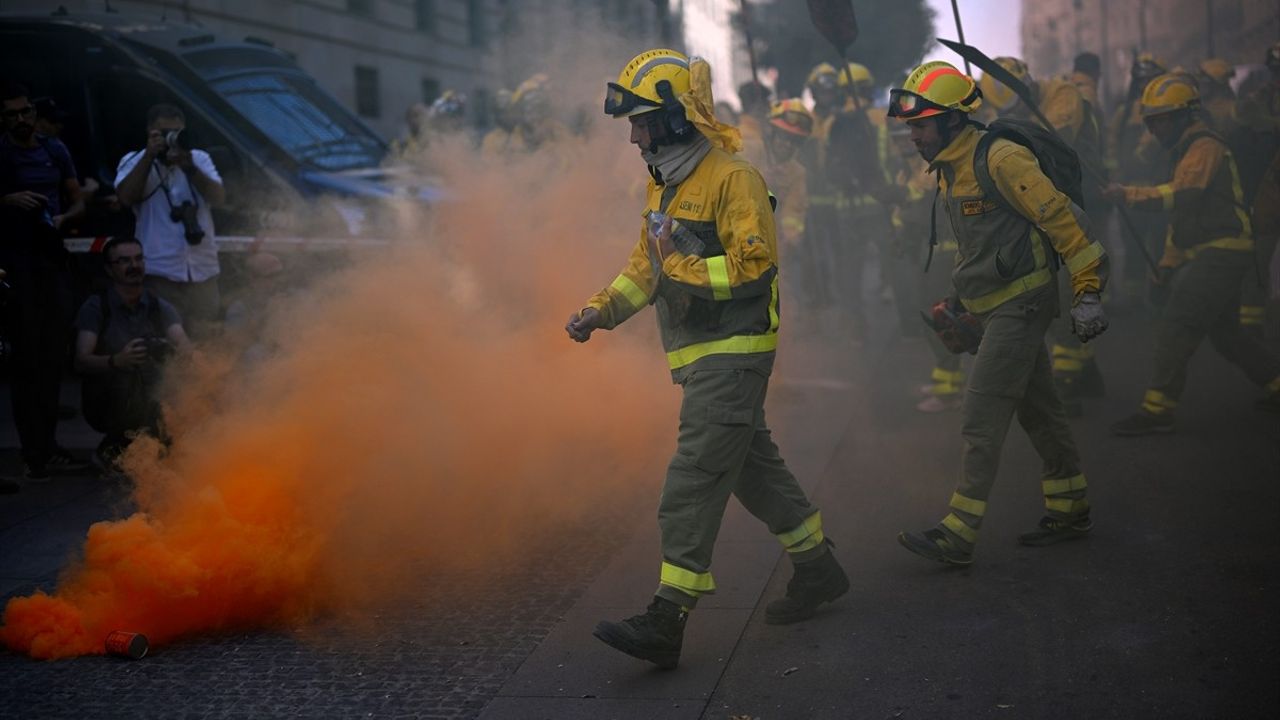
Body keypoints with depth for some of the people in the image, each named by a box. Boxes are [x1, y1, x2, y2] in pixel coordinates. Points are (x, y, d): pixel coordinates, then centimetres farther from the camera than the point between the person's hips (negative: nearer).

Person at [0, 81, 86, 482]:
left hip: (53, 258, 4)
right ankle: (34, 454, -3)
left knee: (54, 356, 4)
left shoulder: (55, 150, 12)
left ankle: (48, 447, 11)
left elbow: (78, 202, 13)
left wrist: (63, 218, -7)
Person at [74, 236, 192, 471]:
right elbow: (81, 362, -17)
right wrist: (115, 361, -39)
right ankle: (112, 448, -8)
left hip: (152, 402, 4)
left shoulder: (160, 307, 4)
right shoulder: (96, 307, -5)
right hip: (105, 403, -4)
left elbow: (183, 345, -14)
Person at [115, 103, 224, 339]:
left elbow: (219, 197, -4)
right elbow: (126, 197, -12)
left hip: (203, 270, 2)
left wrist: (190, 168, -18)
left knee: (203, 339, 6)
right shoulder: (134, 161, 6)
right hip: (160, 271, -2)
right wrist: (149, 156, -16)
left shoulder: (200, 159, 11)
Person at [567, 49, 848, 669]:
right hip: (703, 358, 10)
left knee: (693, 482, -11)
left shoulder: (733, 179, -16)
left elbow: (755, 268, -22)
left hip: (732, 355, -10)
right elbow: (645, 265, 19)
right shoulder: (666, 184, 14)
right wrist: (601, 311, 6)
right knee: (752, 467, 19)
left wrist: (681, 264, -21)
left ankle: (666, 623, -9)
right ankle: (818, 570, 34)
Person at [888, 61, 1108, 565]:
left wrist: (1087, 292, -19)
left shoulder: (1001, 160, -19)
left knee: (981, 418, -10)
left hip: (1021, 304, -9)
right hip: (995, 307, 9)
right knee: (1038, 411, 17)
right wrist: (960, 298, 24)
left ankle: (959, 536, -6)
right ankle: (1070, 511, 30)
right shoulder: (949, 168, 10)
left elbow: (1062, 218, -18)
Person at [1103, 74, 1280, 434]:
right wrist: (1170, 262, 22)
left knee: (1175, 325, -15)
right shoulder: (1188, 150, 21)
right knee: (1224, 332, 19)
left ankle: (1157, 409, -16)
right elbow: (1182, 212, 25)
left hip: (1221, 252, -11)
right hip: (1214, 254, 11)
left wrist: (1129, 194, -27)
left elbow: (1181, 195, -27)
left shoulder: (1205, 146, -11)